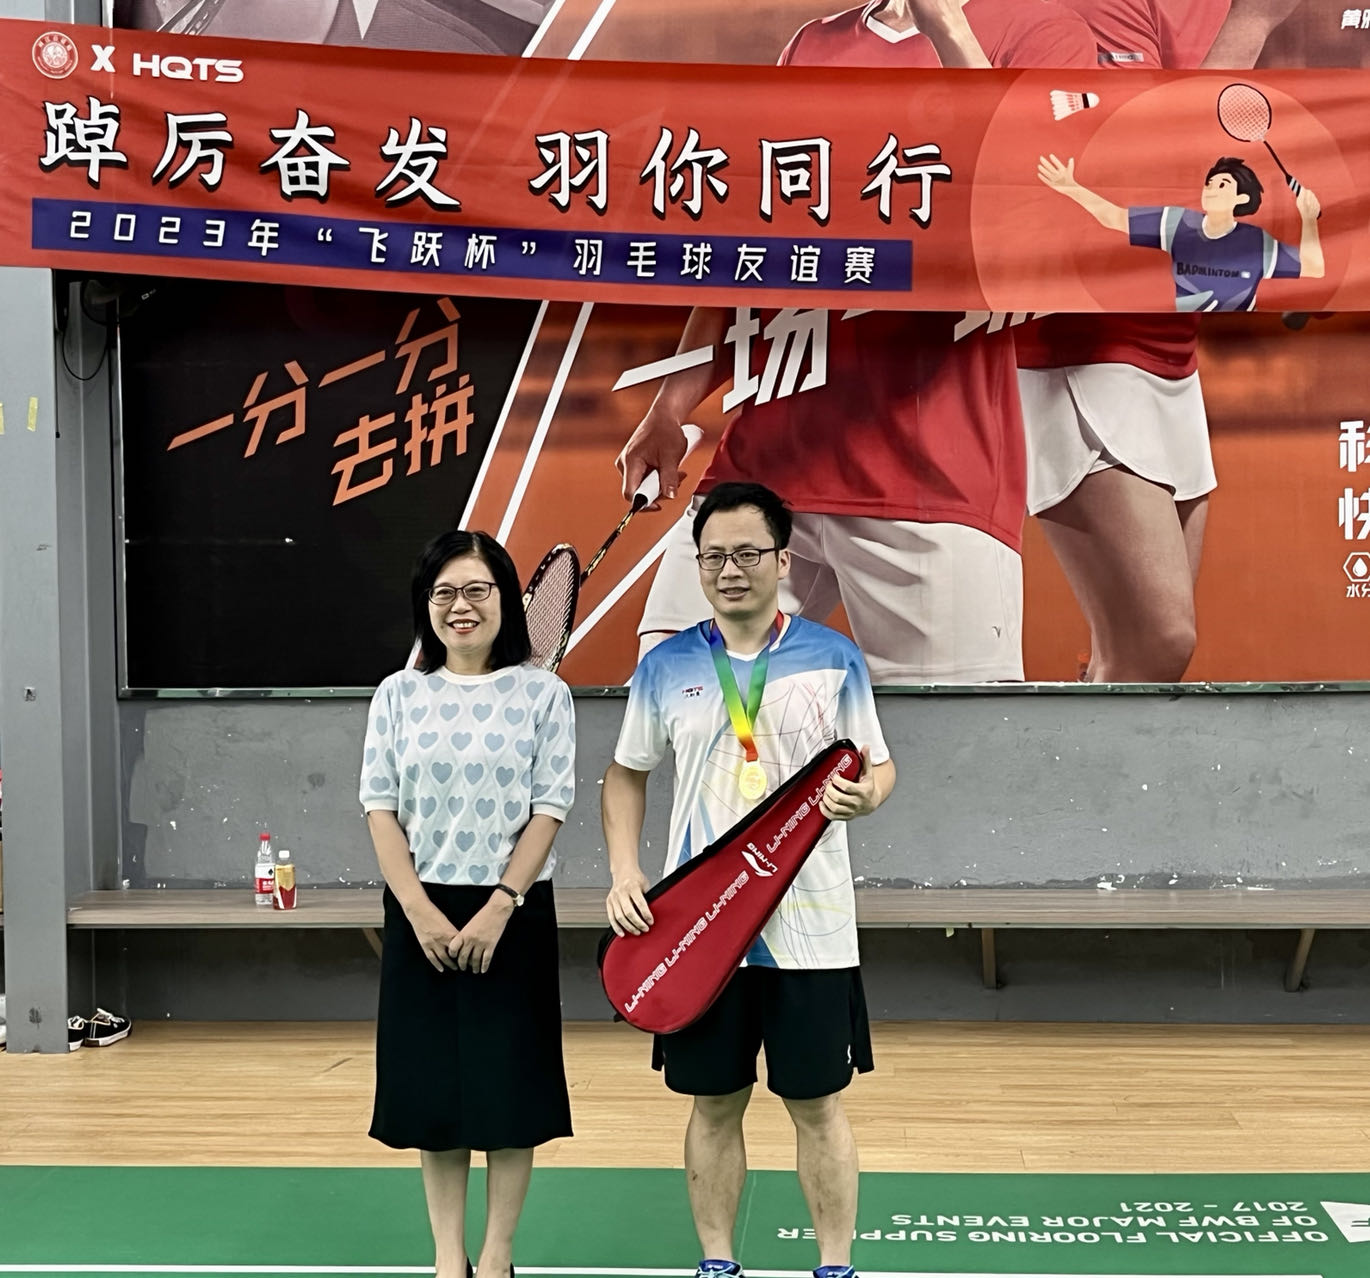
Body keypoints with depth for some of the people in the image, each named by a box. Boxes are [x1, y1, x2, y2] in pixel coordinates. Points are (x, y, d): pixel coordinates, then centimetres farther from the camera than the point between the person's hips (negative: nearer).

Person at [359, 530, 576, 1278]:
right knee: (434, 1089, 6)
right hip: (421, 917, 2)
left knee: (507, 1090, 3)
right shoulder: (398, 695, 5)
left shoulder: (542, 694, -1)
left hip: (513, 916, -2)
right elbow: (381, 809, 1)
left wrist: (498, 908, -15)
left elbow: (549, 810, -5)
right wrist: (422, 913, -11)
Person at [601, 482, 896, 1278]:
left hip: (811, 929, -1)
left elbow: (878, 767, 6)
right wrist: (625, 871, -2)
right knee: (714, 1104, 11)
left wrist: (868, 793, -18)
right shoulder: (666, 666, 3)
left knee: (818, 1103, 6)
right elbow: (627, 774, 12)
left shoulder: (835, 659, 0)